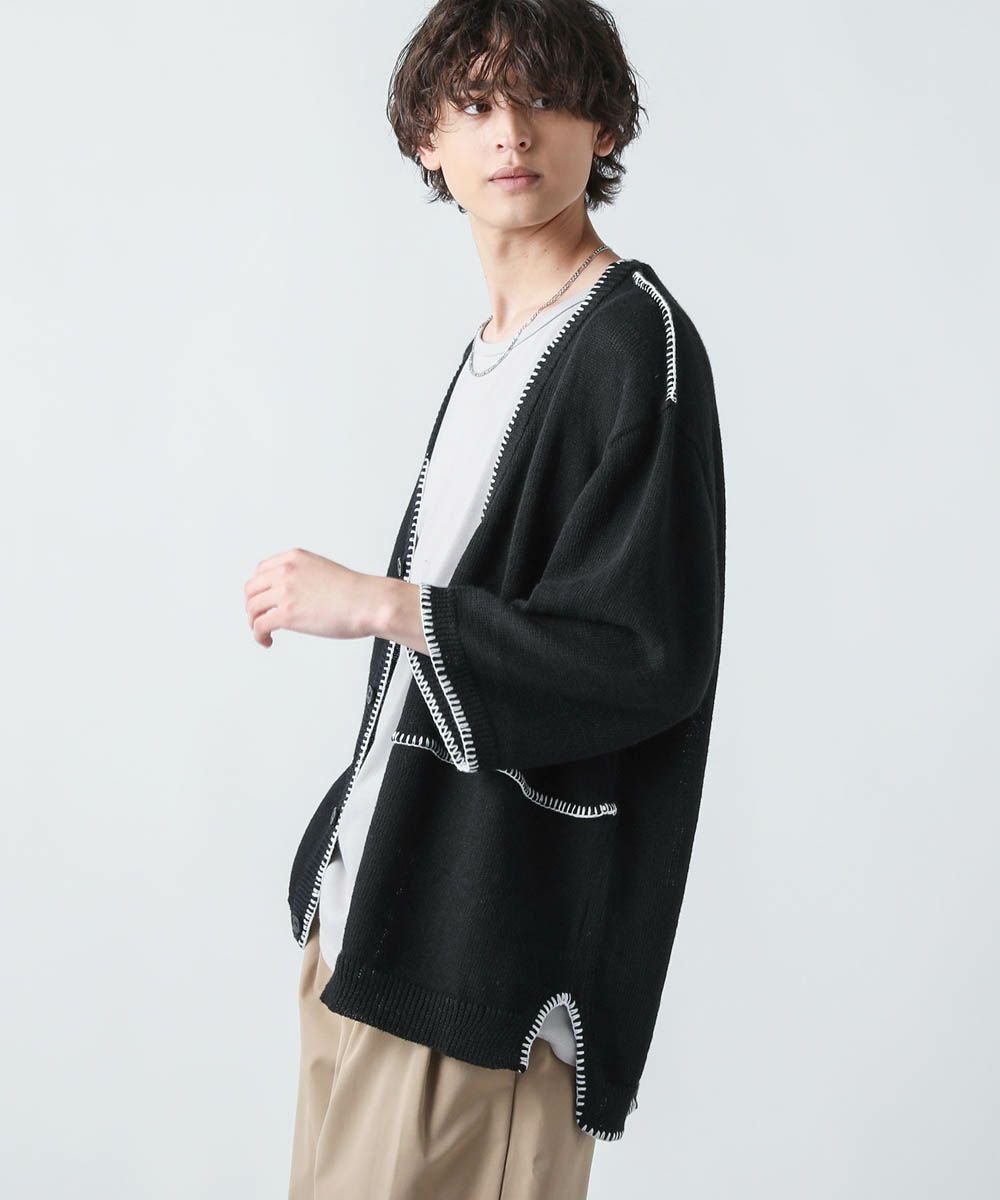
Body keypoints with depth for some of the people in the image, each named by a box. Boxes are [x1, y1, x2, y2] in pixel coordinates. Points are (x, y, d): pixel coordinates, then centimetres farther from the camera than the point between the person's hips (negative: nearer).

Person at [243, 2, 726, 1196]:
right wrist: (351, 852, 18)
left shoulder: (636, 344, -13)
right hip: (370, 904, 9)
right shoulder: (493, 347, 13)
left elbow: (649, 655, -19)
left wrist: (378, 605, -18)